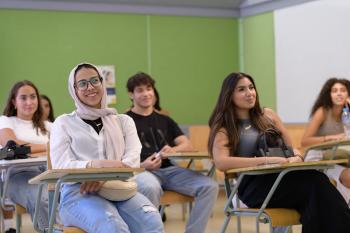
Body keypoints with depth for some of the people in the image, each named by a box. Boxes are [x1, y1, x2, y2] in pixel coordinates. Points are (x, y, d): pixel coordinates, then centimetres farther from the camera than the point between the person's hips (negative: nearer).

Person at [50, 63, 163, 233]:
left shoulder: (123, 120, 21)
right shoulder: (64, 123, 14)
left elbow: (132, 161, 5)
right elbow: (61, 167, -1)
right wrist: (100, 164, -18)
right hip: (80, 193, -2)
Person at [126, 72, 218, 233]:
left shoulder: (164, 120, 23)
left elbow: (187, 144, 13)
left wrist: (174, 149, -11)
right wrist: (141, 165, -21)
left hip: (168, 170, 5)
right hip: (140, 171, -5)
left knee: (209, 186, -18)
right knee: (151, 188, -42)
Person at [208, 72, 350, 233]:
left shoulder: (267, 115, 21)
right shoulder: (224, 129, 6)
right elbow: (221, 162, -14)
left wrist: (297, 157, -5)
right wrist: (267, 160, -21)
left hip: (281, 176, 4)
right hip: (254, 187, -4)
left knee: (315, 180, -33)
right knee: (314, 181, -32)